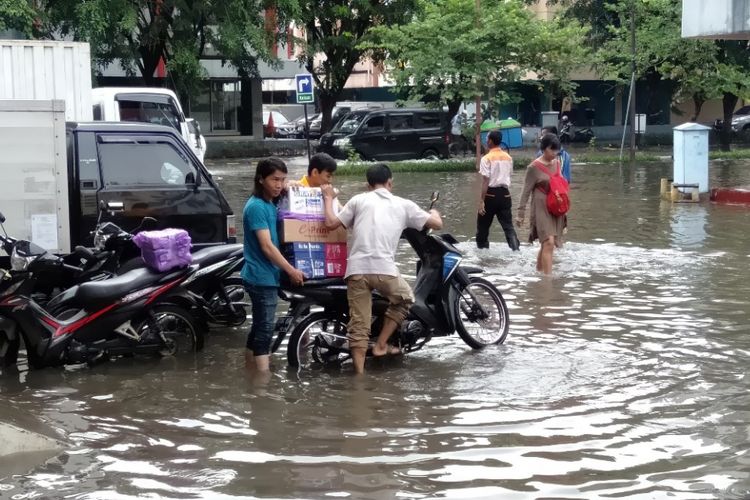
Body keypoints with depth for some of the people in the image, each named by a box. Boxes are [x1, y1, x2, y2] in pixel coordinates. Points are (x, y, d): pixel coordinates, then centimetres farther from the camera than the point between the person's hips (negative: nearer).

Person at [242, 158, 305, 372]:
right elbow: (266, 246, -22)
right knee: (264, 330, -10)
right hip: (262, 278, -9)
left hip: (266, 277, 9)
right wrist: (291, 270, -21)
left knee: (258, 329, 13)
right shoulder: (256, 207, -16)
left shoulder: (270, 205, 13)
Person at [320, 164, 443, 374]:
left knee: (359, 326, 4)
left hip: (357, 270, 1)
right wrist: (434, 212, 43)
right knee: (405, 299, 28)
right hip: (384, 269, -1)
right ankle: (380, 345, 24)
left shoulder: (358, 200, 16)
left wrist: (328, 198, 27)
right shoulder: (403, 205, 16)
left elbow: (331, 223, 10)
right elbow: (436, 224, 19)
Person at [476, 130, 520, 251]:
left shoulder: (487, 158, -10)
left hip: (491, 194, -5)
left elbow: (485, 182, -14)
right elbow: (508, 176, 13)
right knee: (508, 225, 2)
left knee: (483, 225, 12)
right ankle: (516, 248, -12)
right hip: (505, 194, 5)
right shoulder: (508, 158, 7)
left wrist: (481, 201, -14)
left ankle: (482, 248, 21)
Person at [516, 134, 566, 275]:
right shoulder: (534, 167, -9)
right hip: (541, 208, -7)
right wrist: (521, 214, -8)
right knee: (549, 242, -17)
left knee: (546, 244, 12)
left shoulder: (557, 163, 9)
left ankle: (538, 271, 27)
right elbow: (526, 192, -7)